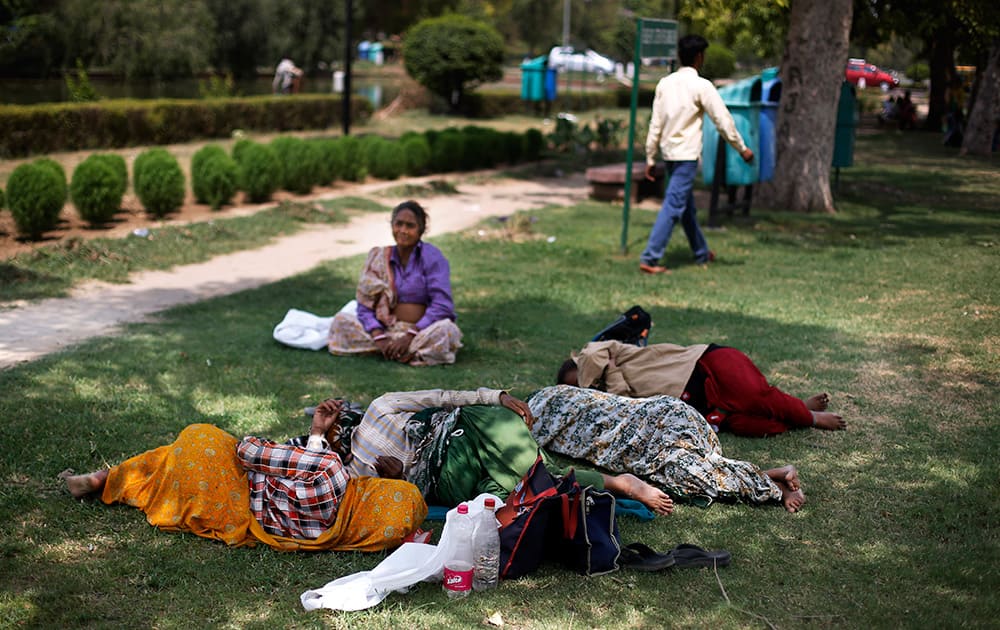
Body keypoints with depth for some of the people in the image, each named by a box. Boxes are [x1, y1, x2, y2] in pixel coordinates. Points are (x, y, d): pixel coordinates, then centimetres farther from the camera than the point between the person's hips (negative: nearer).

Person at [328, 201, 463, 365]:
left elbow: (442, 305, -13)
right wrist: (379, 337, -19)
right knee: (342, 320, -16)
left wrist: (410, 336, -22)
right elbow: (365, 305, 0)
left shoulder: (432, 257, -6)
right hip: (388, 329, 4)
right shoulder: (379, 259, 5)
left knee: (446, 330, -35)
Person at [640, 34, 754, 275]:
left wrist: (650, 158, 11)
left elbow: (655, 124, 7)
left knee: (687, 205, 19)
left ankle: (701, 253, 33)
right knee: (673, 207, -8)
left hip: (669, 153, 7)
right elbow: (723, 120, -9)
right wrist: (742, 149, 1)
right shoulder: (701, 86, -11)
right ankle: (649, 259, -14)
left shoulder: (665, 83, 6)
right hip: (687, 154, -7)